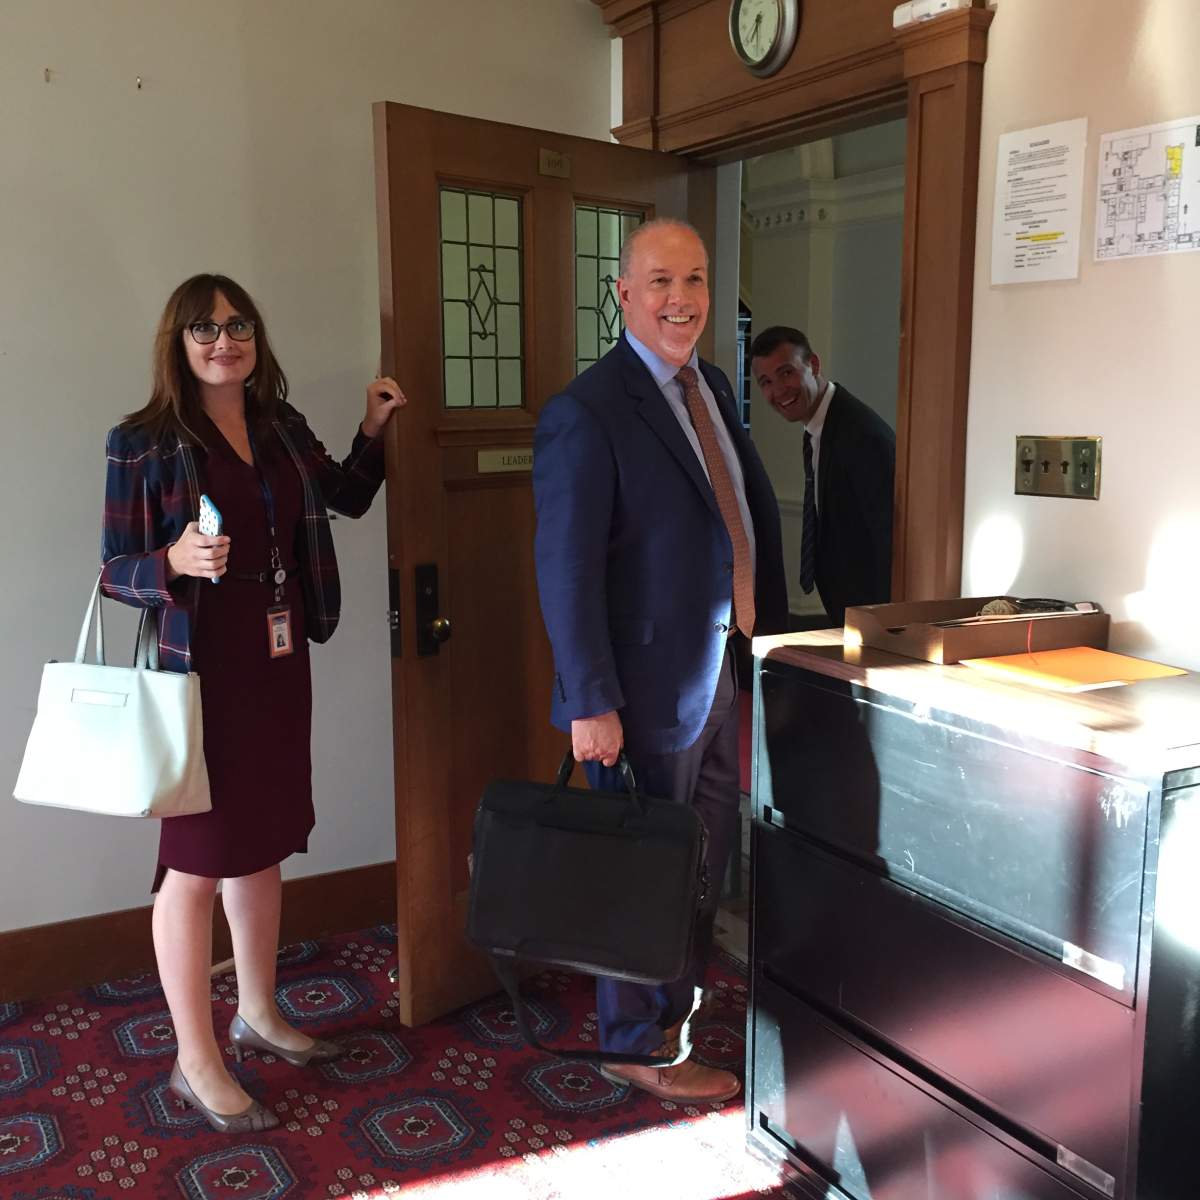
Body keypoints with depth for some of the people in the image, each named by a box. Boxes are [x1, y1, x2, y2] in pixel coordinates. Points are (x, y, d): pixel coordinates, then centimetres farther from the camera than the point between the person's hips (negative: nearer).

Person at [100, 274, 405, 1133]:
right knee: (197, 857, 2)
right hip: (200, 667, -6)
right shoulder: (143, 441, -9)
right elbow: (115, 571, -9)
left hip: (279, 660, 6)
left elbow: (349, 498, 21)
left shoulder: (284, 426, 7)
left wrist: (375, 430, 8)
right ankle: (196, 1060, 16)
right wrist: (175, 562, -28)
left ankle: (258, 1013, 33)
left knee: (263, 841, 16)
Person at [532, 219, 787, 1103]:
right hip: (650, 689, -8)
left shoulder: (712, 390, 10)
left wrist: (769, 647, 11)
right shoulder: (587, 413, -17)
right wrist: (591, 703, -20)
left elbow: (753, 518, 14)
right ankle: (638, 1045, 30)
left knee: (705, 862, 22)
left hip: (726, 674, 8)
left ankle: (682, 1002, 44)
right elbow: (566, 571, -19)